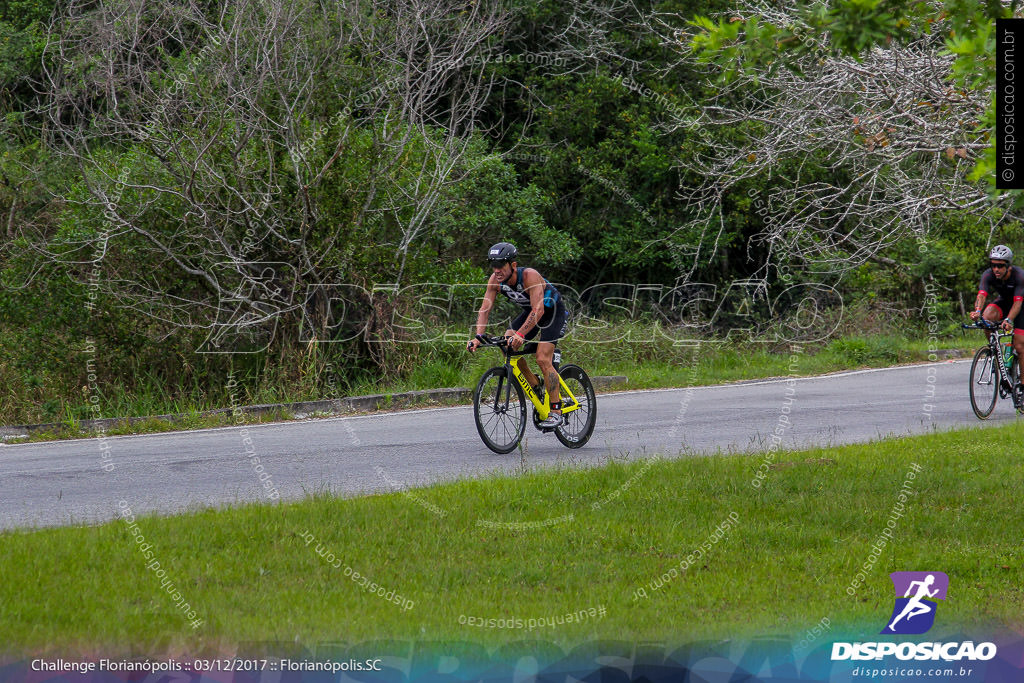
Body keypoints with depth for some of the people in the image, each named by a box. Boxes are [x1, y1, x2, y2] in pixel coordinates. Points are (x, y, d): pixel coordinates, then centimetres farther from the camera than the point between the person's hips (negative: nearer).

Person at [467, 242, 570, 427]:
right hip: (530, 311, 7)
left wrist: (520, 334, -54)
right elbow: (485, 309, -19)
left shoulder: (530, 276, -36)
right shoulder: (495, 280, -18)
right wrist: (478, 337, -35)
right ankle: (536, 387, 5)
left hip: (553, 311, -7)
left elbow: (538, 310, -43)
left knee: (543, 359, -19)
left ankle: (556, 411, -12)